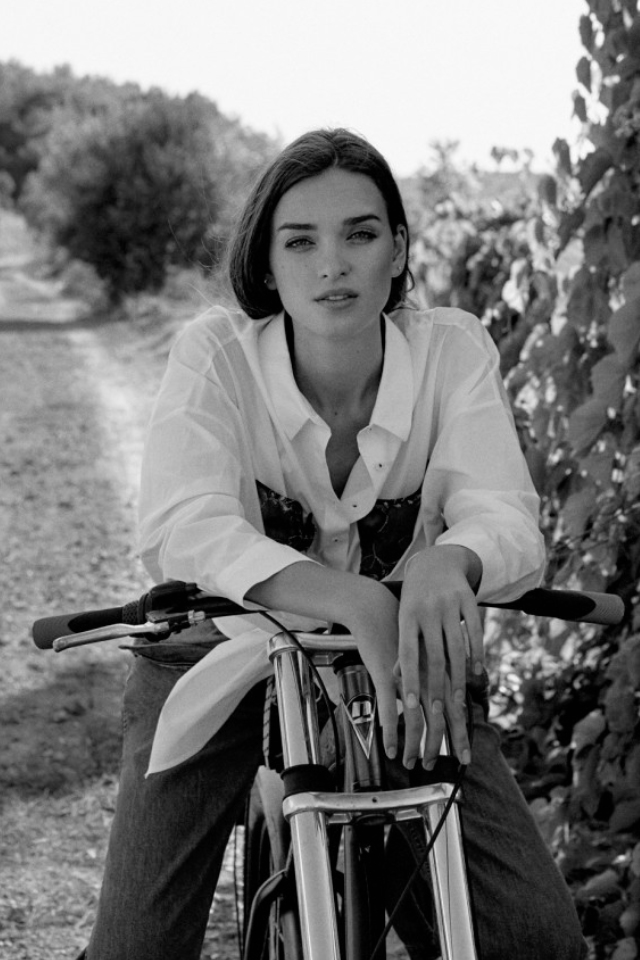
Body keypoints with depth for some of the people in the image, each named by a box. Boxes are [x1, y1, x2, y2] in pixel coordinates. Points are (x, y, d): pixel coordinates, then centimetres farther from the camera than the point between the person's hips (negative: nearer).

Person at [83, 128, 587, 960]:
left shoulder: (451, 348, -12)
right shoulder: (217, 352, -17)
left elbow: (508, 520, -23)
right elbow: (180, 530, -32)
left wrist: (447, 564, -49)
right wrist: (358, 601, -48)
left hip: (404, 670, 1)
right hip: (223, 654, -1)